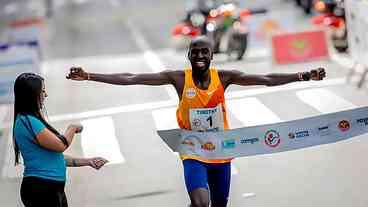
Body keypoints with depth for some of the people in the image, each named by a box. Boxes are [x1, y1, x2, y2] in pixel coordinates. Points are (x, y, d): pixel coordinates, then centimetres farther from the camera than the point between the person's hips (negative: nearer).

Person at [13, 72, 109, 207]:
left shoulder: (30, 120, 15)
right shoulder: (27, 121, -15)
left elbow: (55, 156, 19)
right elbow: (60, 145, -16)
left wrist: (87, 162, 18)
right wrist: (72, 128, 3)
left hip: (52, 188, 10)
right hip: (40, 188, -10)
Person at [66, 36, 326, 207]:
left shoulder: (224, 76, -7)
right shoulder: (178, 78, -11)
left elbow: (267, 79, -10)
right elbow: (131, 79, -16)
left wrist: (303, 76, -20)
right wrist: (88, 76, -22)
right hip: (194, 154, -3)